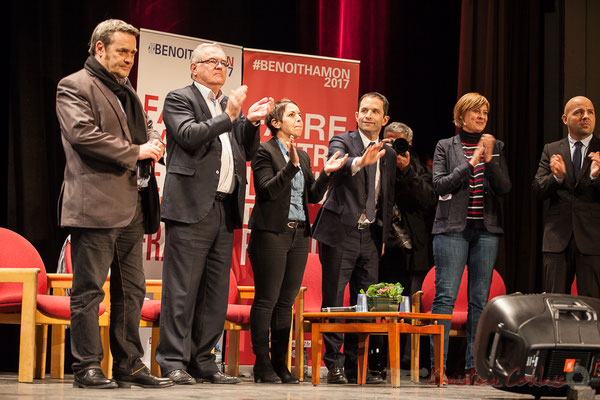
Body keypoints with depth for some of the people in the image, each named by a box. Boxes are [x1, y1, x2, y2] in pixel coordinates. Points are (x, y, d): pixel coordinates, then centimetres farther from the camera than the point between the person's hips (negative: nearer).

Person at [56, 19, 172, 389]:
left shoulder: (127, 91, 23)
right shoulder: (74, 87, -3)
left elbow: (146, 126, 27)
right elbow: (83, 133, -16)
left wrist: (154, 142, 2)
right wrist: (135, 152, -13)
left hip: (131, 207, 9)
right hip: (95, 204, -8)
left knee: (132, 289, 9)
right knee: (89, 289, -5)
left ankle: (129, 365, 14)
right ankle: (87, 367, -1)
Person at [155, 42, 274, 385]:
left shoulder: (230, 105, 23)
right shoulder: (179, 99, 3)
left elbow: (247, 152, 20)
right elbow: (189, 136, -13)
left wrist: (252, 122, 4)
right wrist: (228, 117, -15)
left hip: (225, 209, 7)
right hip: (191, 207, -7)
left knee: (216, 291, 7)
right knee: (182, 289, -7)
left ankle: (203, 362, 12)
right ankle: (173, 362, -4)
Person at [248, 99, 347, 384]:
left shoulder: (302, 156, 18)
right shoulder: (264, 151, -4)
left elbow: (313, 196, 16)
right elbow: (267, 190, -15)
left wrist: (326, 173, 1)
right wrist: (291, 166, -23)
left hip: (299, 234, 7)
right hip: (272, 233, -7)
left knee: (286, 301, 8)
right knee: (266, 301, -5)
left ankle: (280, 363, 12)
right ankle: (262, 365, -1)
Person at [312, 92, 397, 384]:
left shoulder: (388, 154, 14)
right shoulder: (342, 141, -3)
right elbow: (337, 162, -27)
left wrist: (383, 233, 13)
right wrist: (359, 162, -48)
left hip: (370, 235, 5)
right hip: (340, 232, -5)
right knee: (334, 301, -5)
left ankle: (356, 365, 11)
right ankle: (334, 365, 0)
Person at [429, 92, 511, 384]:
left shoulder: (495, 147, 13)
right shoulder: (445, 147, 7)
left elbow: (504, 188, 4)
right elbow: (440, 184, -4)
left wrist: (490, 159, -9)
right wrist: (470, 163, -10)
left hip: (486, 229, 3)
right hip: (453, 228, -3)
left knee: (480, 299, 2)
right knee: (445, 296, -10)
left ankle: (473, 365, 5)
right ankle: (437, 365, -10)